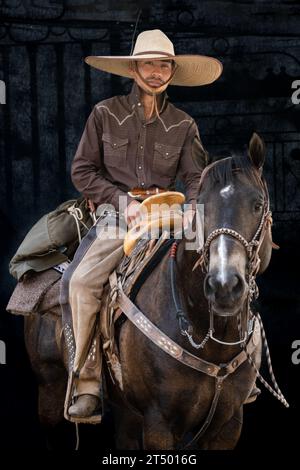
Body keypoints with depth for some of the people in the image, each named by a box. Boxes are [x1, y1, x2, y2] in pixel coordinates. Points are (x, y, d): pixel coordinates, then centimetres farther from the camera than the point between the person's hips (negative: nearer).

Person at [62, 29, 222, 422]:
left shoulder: (183, 125, 9)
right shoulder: (106, 114, 4)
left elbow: (197, 176, 7)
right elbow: (83, 171, 2)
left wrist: (193, 208, -16)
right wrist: (124, 202, -10)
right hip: (118, 214, -2)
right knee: (80, 281, -24)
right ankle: (86, 386, -21)